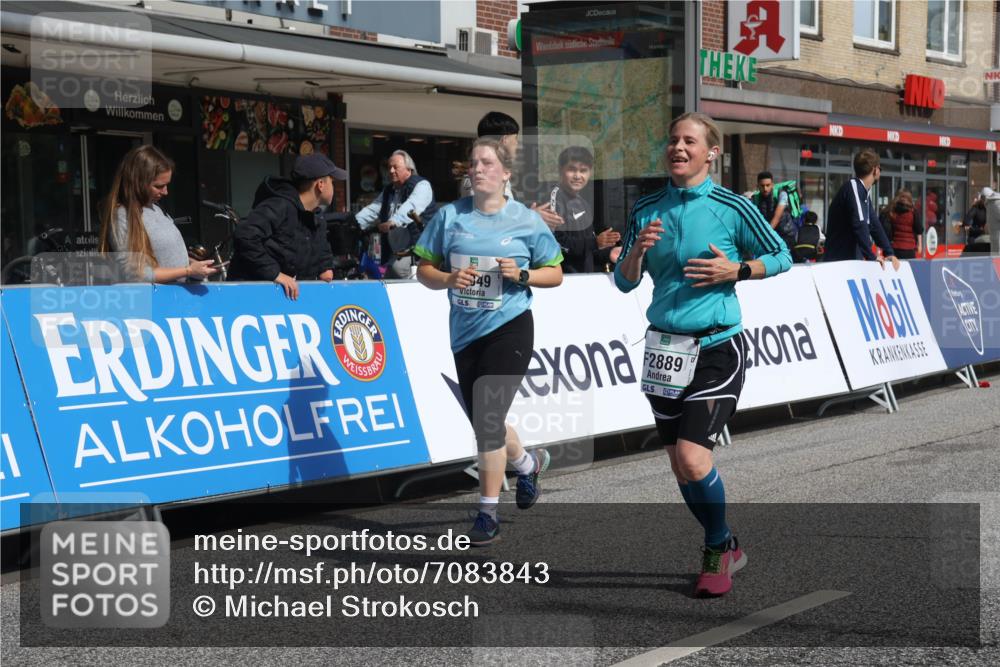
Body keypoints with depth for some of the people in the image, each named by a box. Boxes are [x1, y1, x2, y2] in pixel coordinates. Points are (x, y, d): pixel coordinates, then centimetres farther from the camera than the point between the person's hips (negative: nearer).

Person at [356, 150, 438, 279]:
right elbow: (372, 211, 13)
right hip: (393, 257, 8)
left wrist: (394, 221, -44)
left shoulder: (421, 185, -7)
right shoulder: (388, 191, 20)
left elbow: (411, 207, -26)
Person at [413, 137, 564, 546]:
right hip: (465, 331, 4)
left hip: (509, 328, -4)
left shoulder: (527, 220, -1)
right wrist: (448, 278, -14)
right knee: (483, 422, 14)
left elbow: (555, 274, 5)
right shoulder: (450, 216, 4)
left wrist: (522, 274, -13)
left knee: (487, 420, -13)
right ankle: (527, 463, 47)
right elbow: (424, 269, 7)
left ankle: (488, 514, -1)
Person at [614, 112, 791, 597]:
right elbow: (624, 283, 10)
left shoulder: (731, 208, -5)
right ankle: (725, 548, 31)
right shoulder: (646, 210, 7)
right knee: (679, 465, 9)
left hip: (716, 348, -5)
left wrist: (736, 270, -10)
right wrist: (638, 250, -9)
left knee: (693, 459, -17)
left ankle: (717, 549, 8)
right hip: (665, 348, 5)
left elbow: (781, 256, 6)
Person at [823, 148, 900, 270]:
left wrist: (889, 253, 8)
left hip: (853, 260, 9)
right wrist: (871, 256, -22)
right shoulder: (853, 187, -15)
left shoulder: (865, 192, 14)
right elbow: (859, 224, -24)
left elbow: (874, 224, 16)